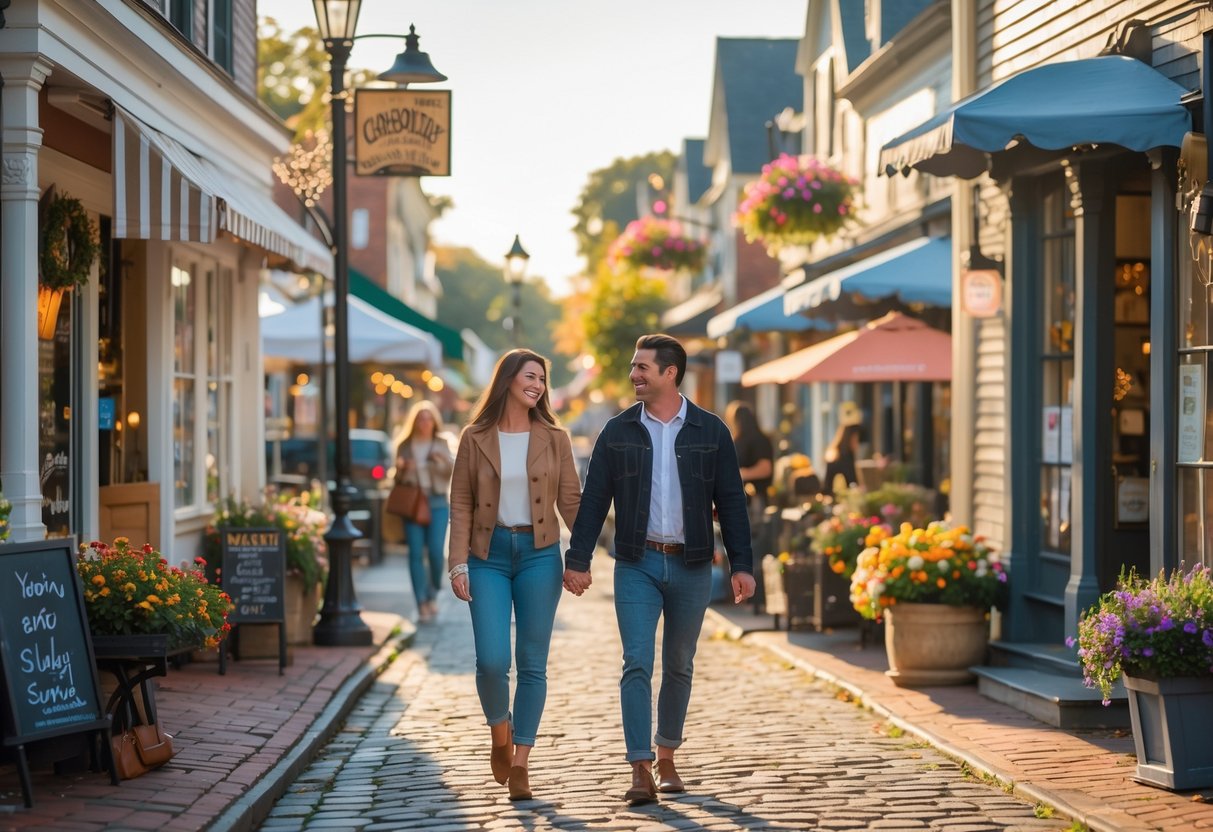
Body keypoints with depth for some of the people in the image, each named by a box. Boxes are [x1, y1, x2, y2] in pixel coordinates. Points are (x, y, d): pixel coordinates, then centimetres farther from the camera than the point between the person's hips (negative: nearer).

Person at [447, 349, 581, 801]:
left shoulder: (554, 438, 4)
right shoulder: (475, 438, 2)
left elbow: (571, 500, 3)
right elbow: (461, 504, 2)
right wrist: (458, 563, -7)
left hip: (539, 554, 1)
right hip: (489, 555, -1)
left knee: (532, 663, 2)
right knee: (492, 661, -10)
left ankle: (519, 764, 11)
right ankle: (500, 735, 19)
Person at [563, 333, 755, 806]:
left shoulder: (710, 431, 0)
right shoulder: (618, 432, 2)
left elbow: (731, 502, 1)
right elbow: (593, 500, 2)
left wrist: (741, 565, -4)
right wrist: (577, 561, -5)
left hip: (691, 567, 1)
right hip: (637, 565, 0)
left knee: (678, 667, 11)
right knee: (637, 665, -9)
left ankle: (667, 757, 27)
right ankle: (641, 772, -12)